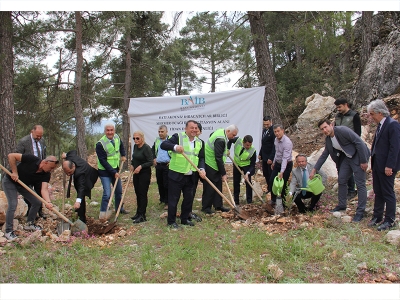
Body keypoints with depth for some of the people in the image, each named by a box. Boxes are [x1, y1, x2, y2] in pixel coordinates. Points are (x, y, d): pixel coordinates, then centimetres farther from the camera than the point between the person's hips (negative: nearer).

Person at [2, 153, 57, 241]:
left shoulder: (46, 175, -17)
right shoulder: (31, 159, -31)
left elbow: (44, 189, -28)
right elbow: (11, 156, -27)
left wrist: (48, 202, -45)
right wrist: (14, 172, -29)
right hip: (10, 181, -6)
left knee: (37, 202, 1)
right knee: (13, 204, -17)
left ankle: (29, 224, 21)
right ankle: (8, 231, -3)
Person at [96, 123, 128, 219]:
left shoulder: (117, 137, -3)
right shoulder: (100, 144, -22)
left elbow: (121, 145, 22)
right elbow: (103, 161, -21)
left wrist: (123, 155, 9)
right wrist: (113, 172, -21)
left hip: (115, 170, 7)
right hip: (105, 172, -7)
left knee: (119, 191, 17)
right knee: (107, 194, -12)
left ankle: (119, 208, 37)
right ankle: (102, 214, 3)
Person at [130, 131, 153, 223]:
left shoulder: (146, 148, -16)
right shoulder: (135, 146, 8)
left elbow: (150, 162, -18)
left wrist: (141, 166, -27)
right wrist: (132, 164, 7)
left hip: (144, 173, -8)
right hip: (136, 173, 8)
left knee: (142, 194, -4)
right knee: (137, 193, 14)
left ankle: (142, 216, 3)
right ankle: (138, 213, 26)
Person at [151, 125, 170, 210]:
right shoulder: (157, 140, 11)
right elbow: (152, 150, 27)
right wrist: (154, 158, 13)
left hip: (167, 165, -6)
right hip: (158, 165, 6)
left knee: (167, 184, -3)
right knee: (160, 183, 13)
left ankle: (167, 202, 6)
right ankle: (162, 199, 27)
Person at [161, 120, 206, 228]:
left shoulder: (199, 142, 9)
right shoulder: (178, 137, -9)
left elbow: (201, 158, 11)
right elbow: (163, 145, -19)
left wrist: (201, 169, -8)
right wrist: (175, 147, -37)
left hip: (190, 176, 6)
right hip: (176, 175, -6)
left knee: (189, 198, 14)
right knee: (173, 199, 2)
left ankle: (185, 219, 31)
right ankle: (171, 221, 16)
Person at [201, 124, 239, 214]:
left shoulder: (220, 131, 2)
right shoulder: (220, 140, -27)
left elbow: (211, 135, 25)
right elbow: (218, 158, -26)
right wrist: (223, 173, -20)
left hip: (215, 165, 10)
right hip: (210, 165, -10)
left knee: (218, 185, 11)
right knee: (210, 187, -3)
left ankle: (218, 205, 19)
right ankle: (206, 207, 8)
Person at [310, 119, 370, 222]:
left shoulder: (342, 130, -22)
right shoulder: (328, 139, 2)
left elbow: (359, 142, -23)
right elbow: (324, 155, 11)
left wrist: (363, 161, -21)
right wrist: (314, 169, 7)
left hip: (358, 157, -8)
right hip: (346, 158, 8)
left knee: (360, 184, -4)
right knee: (341, 180, 12)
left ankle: (360, 212, 3)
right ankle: (342, 205, 29)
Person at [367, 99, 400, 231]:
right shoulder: (380, 125, 11)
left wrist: (389, 166, -21)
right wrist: (373, 161, 14)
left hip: (387, 166, -9)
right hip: (377, 164, 9)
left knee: (388, 193, 3)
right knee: (378, 192, 16)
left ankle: (389, 220, 15)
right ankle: (377, 217, 27)